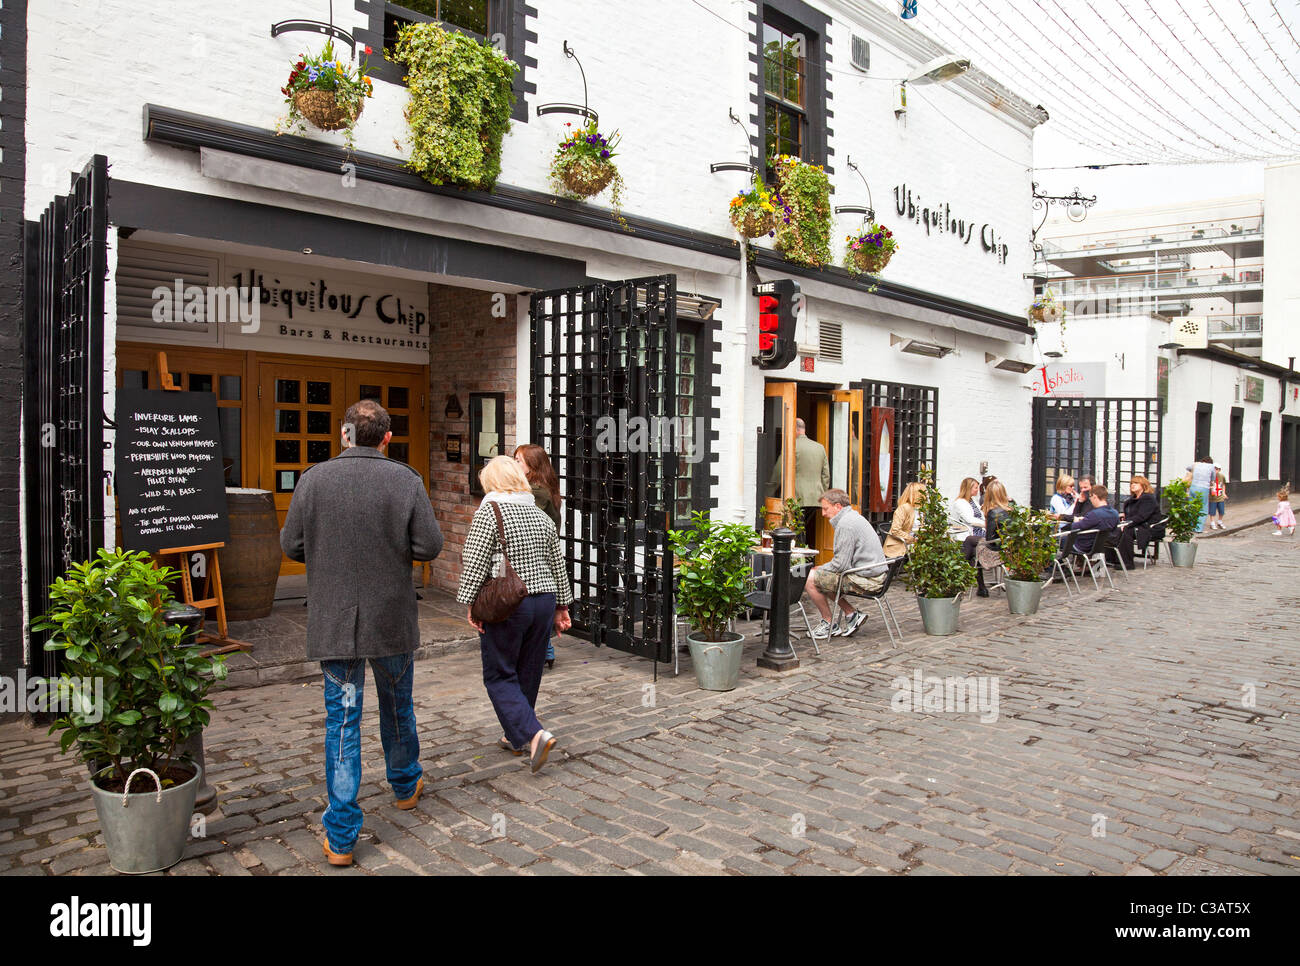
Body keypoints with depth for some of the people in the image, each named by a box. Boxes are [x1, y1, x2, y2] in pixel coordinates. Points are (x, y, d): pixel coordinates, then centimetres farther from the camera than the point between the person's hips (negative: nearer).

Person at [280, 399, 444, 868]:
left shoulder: (313, 479, -6)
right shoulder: (405, 480, -9)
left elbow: (291, 545, -1)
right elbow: (429, 546, -10)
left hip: (332, 622, 0)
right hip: (392, 619, 0)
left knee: (341, 719, 7)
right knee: (397, 705, 21)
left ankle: (341, 837, 10)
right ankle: (406, 784, 44)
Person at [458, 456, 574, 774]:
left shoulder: (488, 512, -10)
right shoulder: (541, 516, 9)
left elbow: (474, 564, -15)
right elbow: (557, 566, 13)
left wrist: (471, 603, -6)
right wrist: (561, 607, 19)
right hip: (543, 601, 6)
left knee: (499, 676, 4)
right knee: (529, 673, 15)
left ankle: (535, 734, -11)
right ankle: (516, 738, 28)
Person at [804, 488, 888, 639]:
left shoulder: (845, 524, -18)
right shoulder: (853, 516, 15)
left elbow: (840, 564, -20)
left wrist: (819, 569, -2)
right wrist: (821, 569, 14)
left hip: (865, 579, -11)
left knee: (811, 579, -8)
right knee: (823, 578, 21)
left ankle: (829, 624, 7)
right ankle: (852, 614, 17)